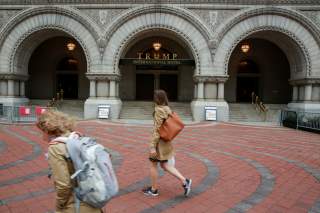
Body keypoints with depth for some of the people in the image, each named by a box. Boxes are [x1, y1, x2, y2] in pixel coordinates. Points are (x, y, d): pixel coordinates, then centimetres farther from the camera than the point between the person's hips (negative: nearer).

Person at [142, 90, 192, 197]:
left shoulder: (159, 110, -19)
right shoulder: (167, 109, 7)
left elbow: (157, 129, -22)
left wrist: (152, 146, -20)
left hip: (159, 141, -8)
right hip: (166, 141, 8)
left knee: (153, 165, 10)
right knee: (164, 165, 16)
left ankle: (154, 189, 25)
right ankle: (184, 181, 9)